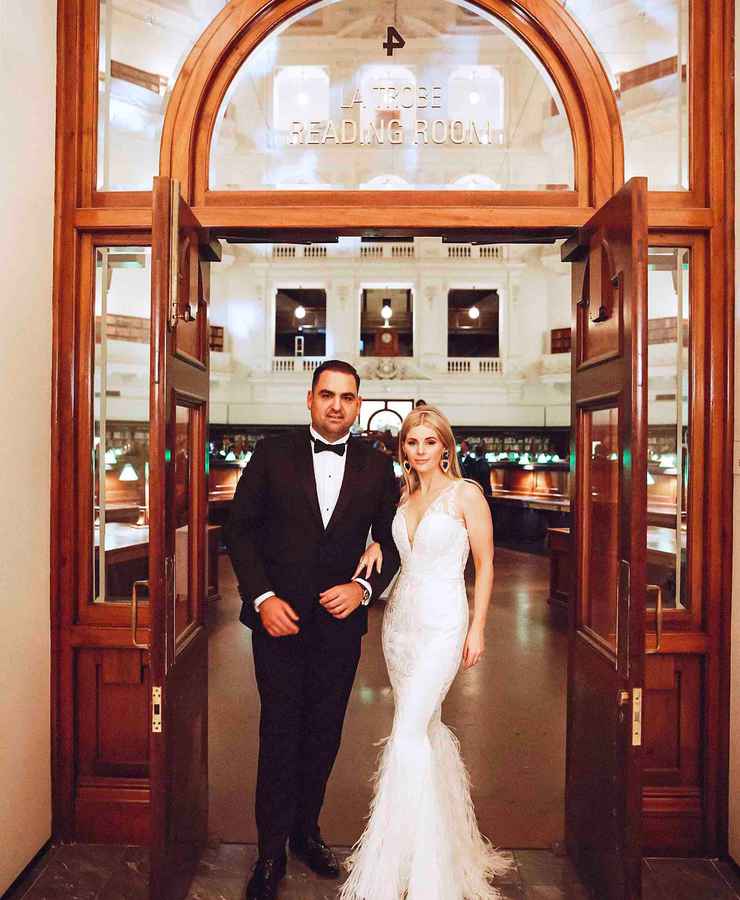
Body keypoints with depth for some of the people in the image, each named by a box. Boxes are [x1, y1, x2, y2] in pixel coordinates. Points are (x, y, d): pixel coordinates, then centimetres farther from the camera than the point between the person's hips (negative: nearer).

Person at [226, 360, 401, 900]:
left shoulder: (377, 467, 2)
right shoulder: (273, 455, -2)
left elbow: (390, 541, 6)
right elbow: (240, 528, -2)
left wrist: (363, 588, -11)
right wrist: (262, 598, -11)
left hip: (341, 620, 2)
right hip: (278, 617, -2)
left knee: (324, 734, 15)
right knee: (280, 733, 7)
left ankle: (306, 830, 38)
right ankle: (271, 851, 27)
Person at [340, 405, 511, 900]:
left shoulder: (466, 493, -7)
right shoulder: (404, 496, 8)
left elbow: (485, 564, -5)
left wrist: (477, 628, -7)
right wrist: (376, 544, 3)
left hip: (442, 622, -6)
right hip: (400, 617, 6)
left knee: (409, 733, -8)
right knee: (427, 727, 15)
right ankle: (448, 829, 34)